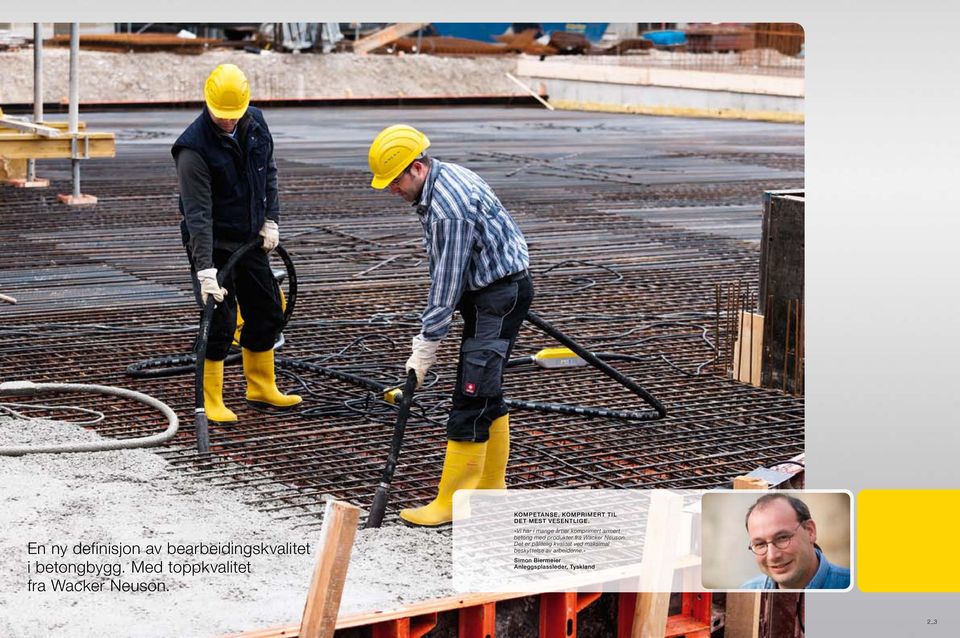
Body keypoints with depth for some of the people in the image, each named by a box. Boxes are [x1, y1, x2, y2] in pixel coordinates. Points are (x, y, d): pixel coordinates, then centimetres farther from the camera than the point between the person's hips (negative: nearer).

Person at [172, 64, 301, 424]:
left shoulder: (255, 124, -4)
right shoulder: (194, 148, -25)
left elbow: (269, 173, 13)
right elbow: (198, 214, -30)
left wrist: (271, 220, 5)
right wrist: (206, 271, -35)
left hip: (250, 240, 7)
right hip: (212, 245, -7)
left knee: (267, 313, 14)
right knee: (219, 323, -9)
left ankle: (262, 388, 30)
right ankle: (211, 402, 3)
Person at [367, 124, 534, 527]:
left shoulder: (449, 207, -26)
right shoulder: (444, 177, 7)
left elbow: (447, 284, -23)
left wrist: (424, 349, -17)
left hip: (501, 294, -11)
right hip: (485, 290, 11)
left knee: (471, 396, -11)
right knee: (486, 392, 15)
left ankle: (451, 503, -9)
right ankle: (490, 490, 23)